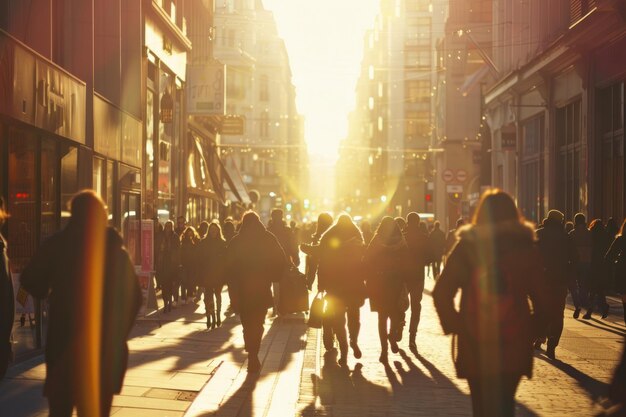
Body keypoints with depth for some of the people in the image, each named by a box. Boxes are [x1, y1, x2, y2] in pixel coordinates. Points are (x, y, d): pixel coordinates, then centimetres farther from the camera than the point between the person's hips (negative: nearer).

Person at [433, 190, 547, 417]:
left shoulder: (466, 247, -1)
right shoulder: (525, 247, 2)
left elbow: (441, 293, -6)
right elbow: (542, 296, -1)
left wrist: (454, 326, 5)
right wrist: (531, 330, 10)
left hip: (474, 344, -1)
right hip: (514, 345, 1)